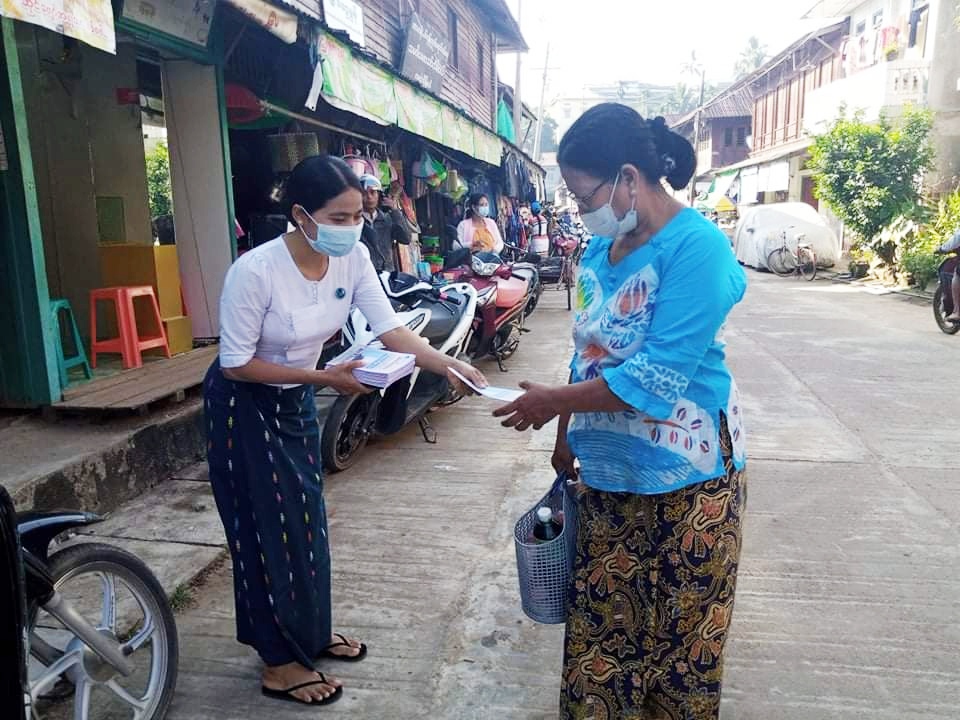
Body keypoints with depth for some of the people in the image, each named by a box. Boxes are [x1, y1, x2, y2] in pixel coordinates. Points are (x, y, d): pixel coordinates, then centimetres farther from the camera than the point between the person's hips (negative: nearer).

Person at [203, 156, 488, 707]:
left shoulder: (354, 259, -15)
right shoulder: (255, 271, -31)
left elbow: (390, 329, -15)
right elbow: (235, 364, -24)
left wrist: (447, 365, -30)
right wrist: (323, 377, -28)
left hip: (296, 401, 6)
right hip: (244, 405, -6)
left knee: (307, 517, 16)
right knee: (268, 525, 2)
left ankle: (311, 633, 37)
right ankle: (281, 663, 20)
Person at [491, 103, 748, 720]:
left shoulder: (697, 246, -19)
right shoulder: (603, 248, 5)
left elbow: (657, 376, -24)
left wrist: (554, 402, -16)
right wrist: (566, 436, 12)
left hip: (685, 475, -7)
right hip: (610, 471, 7)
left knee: (680, 629, 13)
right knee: (600, 619, 17)